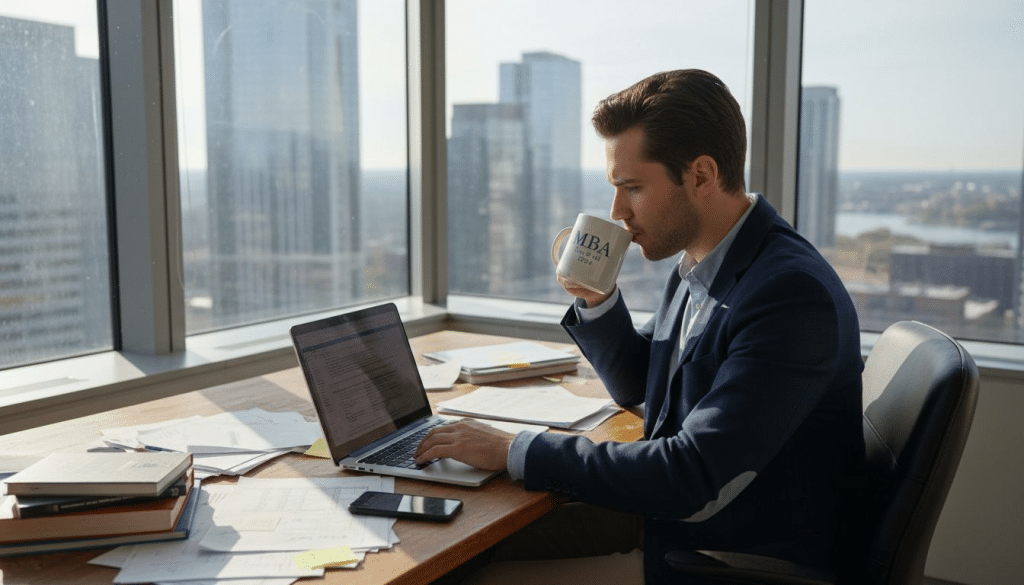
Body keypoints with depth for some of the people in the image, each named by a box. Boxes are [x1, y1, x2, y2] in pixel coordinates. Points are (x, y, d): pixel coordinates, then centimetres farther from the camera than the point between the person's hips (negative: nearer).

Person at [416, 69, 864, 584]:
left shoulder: (792, 293, -26)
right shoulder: (696, 266, 3)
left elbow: (696, 482, -30)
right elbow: (635, 386, 16)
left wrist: (513, 452, -25)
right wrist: (595, 300, -4)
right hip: (666, 514, 8)